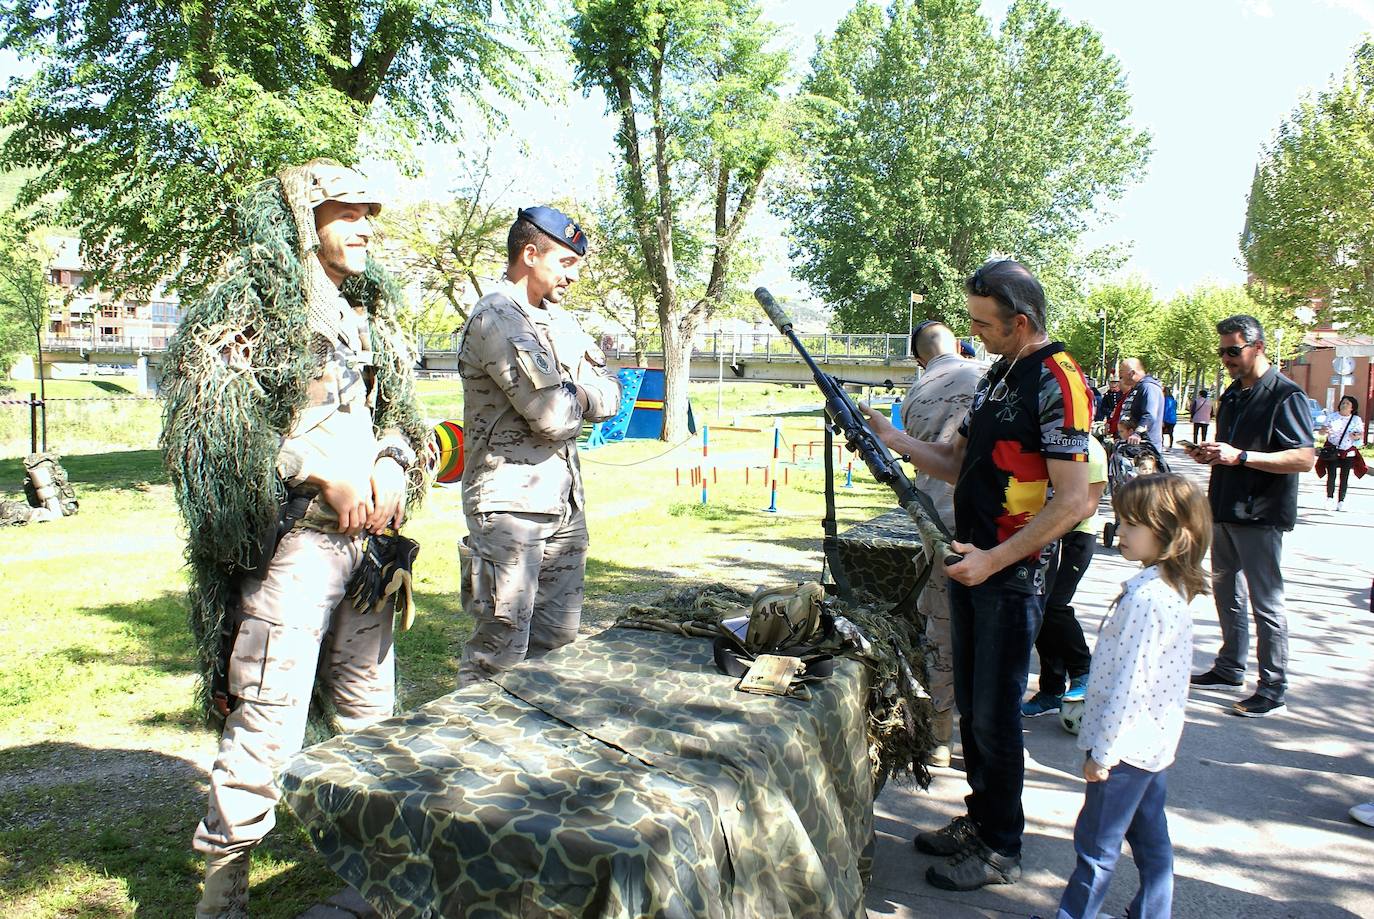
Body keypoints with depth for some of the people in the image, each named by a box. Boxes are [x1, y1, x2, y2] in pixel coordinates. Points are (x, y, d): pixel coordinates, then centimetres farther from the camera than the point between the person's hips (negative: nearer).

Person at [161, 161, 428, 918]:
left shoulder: (369, 314, 17)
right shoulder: (248, 309, -5)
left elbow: (401, 413, 20)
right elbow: (210, 423, -13)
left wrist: (390, 466, -1)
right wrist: (324, 474, -16)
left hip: (366, 535, 7)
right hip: (290, 539, -7)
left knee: (371, 712, 15)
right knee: (267, 720, -4)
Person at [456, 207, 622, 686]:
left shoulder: (558, 319, 16)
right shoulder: (497, 318, -12)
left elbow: (610, 397, 11)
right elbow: (554, 418, -19)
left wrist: (569, 394, -8)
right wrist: (579, 397, 3)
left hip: (565, 502, 9)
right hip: (511, 504, -8)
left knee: (558, 638, 14)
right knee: (501, 650, -2)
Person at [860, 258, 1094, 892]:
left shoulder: (1057, 382, -16)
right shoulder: (997, 374, 12)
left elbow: (1073, 502, -21)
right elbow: (958, 464, 15)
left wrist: (992, 560, -21)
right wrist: (894, 440, 1)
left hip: (1012, 577, -8)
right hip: (971, 564, 8)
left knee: (996, 715, 3)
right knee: (970, 703, 17)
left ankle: (1002, 850, 19)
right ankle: (979, 819, 33)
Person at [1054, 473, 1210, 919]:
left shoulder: (1147, 598, -26)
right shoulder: (1171, 588, 5)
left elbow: (1129, 681, -25)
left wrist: (1102, 751, -18)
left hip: (1128, 743, -10)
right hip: (1155, 741, 10)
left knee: (1096, 843, 5)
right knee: (1150, 837, 20)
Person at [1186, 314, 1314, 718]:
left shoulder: (1285, 395, -13)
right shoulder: (1233, 394, 14)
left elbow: (1305, 458, -21)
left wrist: (1239, 456, -26)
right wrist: (1210, 454, 3)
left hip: (1260, 516, -9)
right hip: (1226, 510, 9)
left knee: (1265, 602, -2)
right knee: (1226, 592, 16)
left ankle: (1273, 689, 6)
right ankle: (1230, 668, 29)